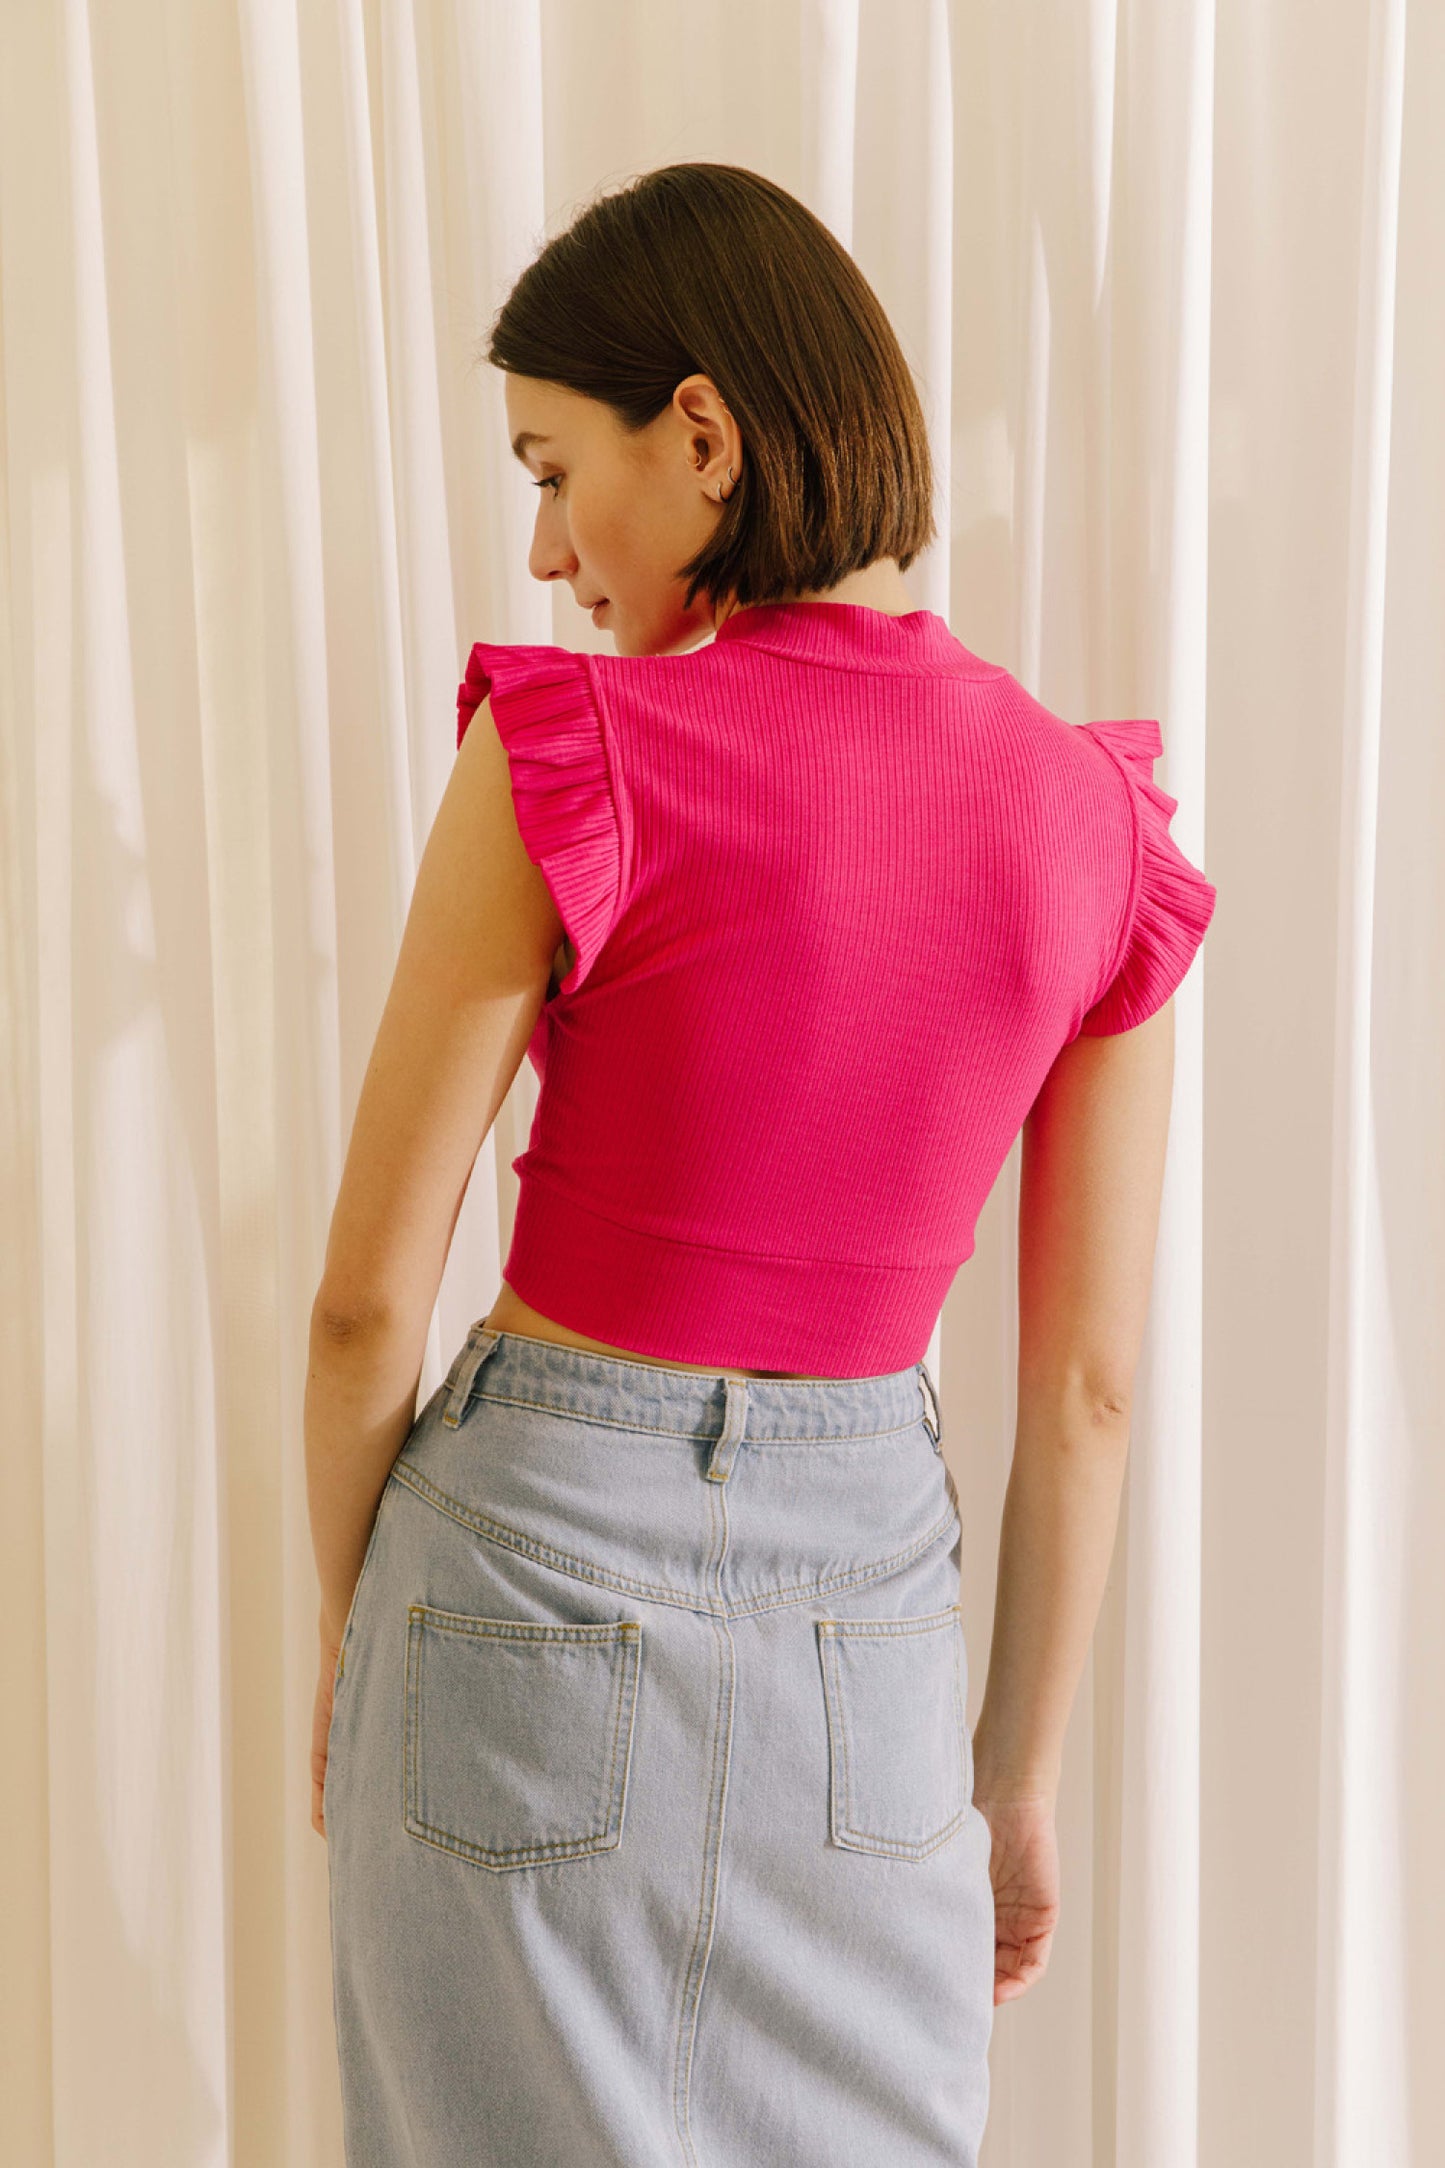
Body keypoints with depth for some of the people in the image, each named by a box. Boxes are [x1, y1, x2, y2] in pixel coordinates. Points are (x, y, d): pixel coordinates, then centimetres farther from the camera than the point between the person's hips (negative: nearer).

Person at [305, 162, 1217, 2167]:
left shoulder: (568, 760, -14)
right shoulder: (1101, 827, -2)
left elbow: (371, 1302, -9)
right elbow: (1087, 1383, 2)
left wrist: (345, 1630, 8)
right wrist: (1021, 1772, 13)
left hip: (542, 1579, -3)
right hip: (872, 1606, 4)